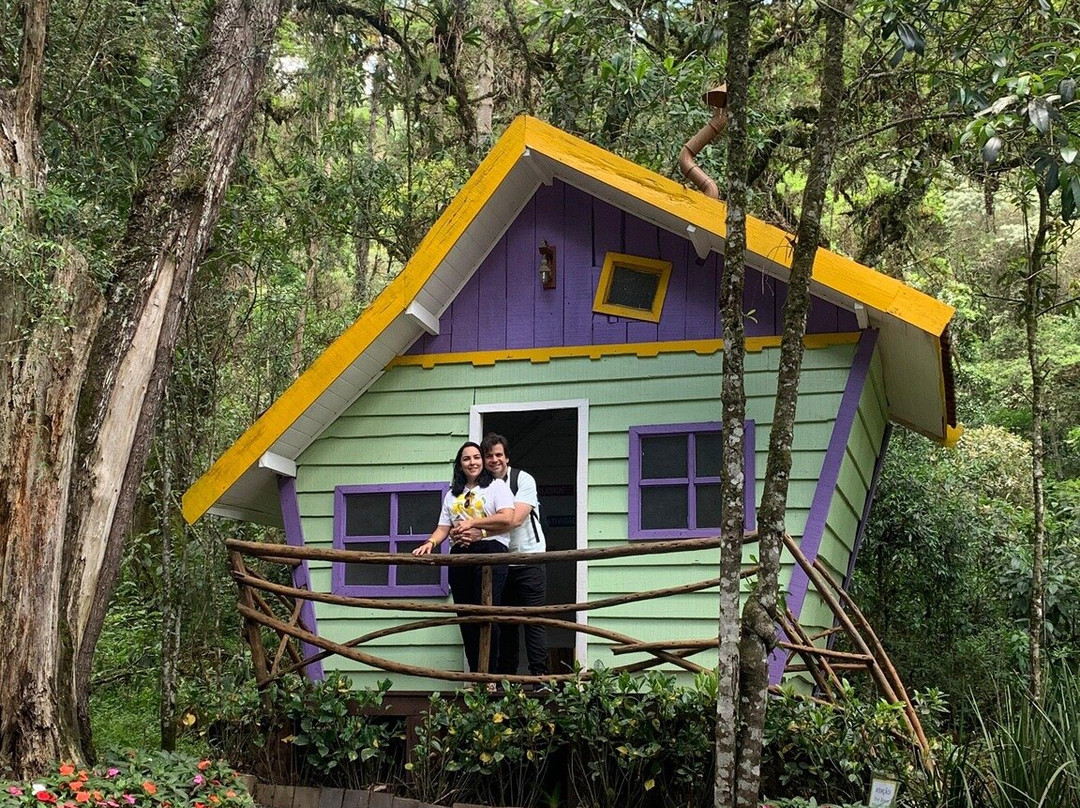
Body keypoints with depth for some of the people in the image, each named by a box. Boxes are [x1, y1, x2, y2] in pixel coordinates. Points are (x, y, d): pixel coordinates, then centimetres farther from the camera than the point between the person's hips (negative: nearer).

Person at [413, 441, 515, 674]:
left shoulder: (496, 486, 8)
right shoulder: (452, 495, 23)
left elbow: (506, 518, -7)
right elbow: (443, 528, 14)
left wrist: (472, 523, -8)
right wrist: (430, 543, -7)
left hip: (489, 552, -5)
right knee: (466, 618, 3)